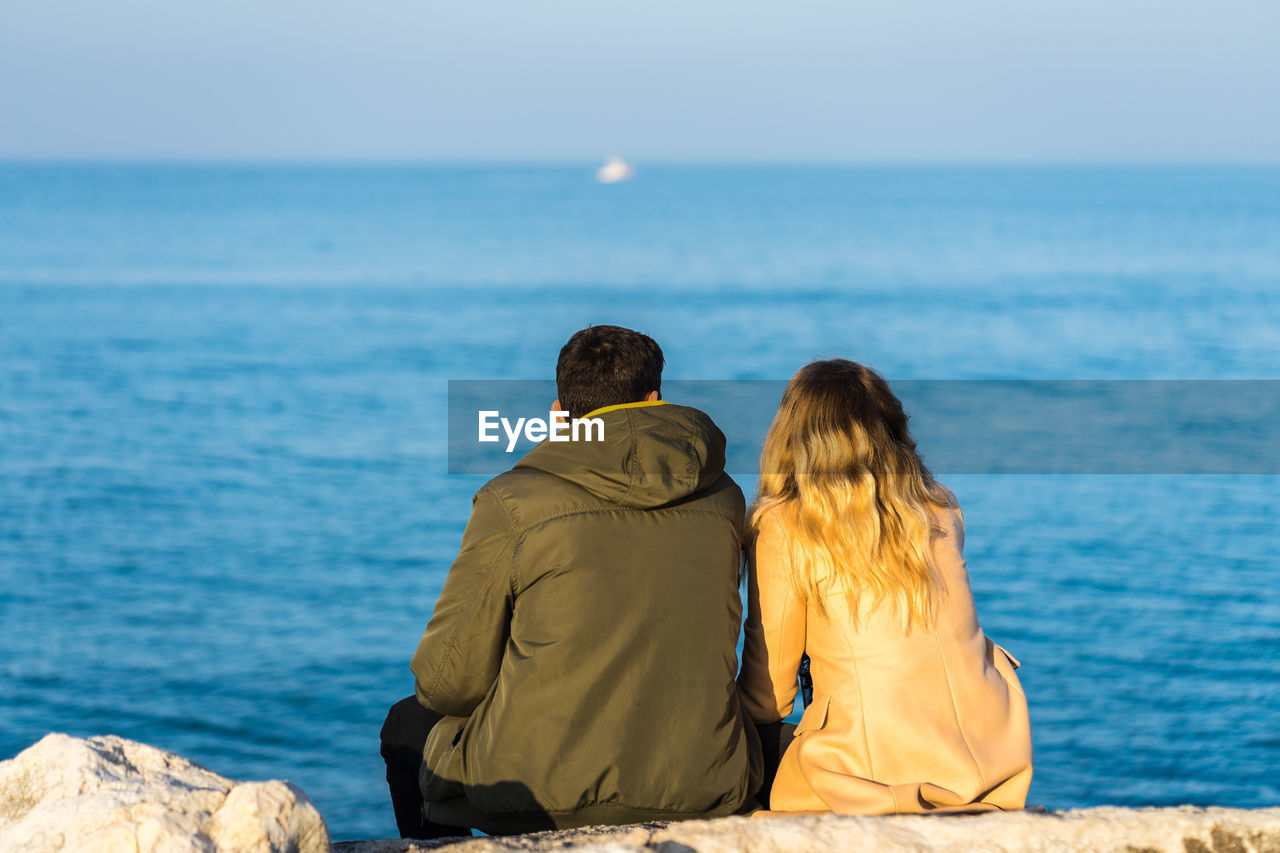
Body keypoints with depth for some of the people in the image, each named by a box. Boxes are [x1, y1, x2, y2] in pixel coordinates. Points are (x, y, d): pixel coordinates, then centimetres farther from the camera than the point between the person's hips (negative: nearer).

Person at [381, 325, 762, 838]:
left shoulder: (512, 501, -7)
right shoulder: (723, 498, 5)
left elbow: (447, 683, -3)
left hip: (543, 795, -3)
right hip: (702, 795, 4)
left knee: (410, 724, 25)